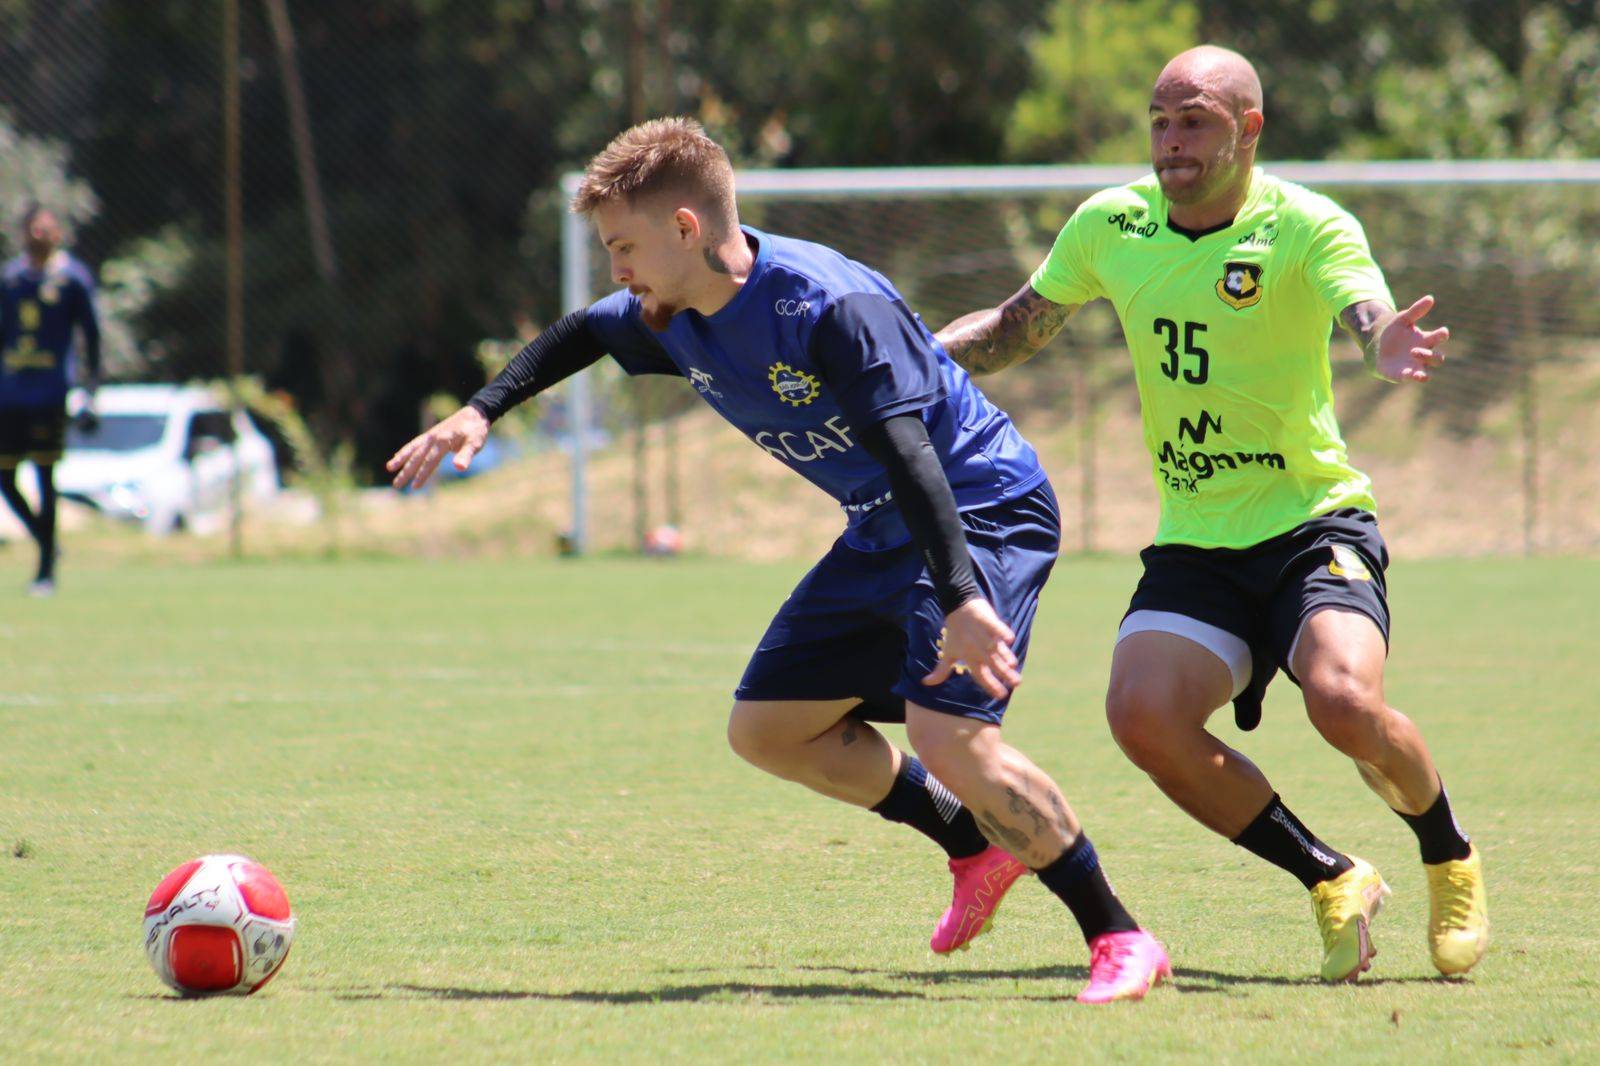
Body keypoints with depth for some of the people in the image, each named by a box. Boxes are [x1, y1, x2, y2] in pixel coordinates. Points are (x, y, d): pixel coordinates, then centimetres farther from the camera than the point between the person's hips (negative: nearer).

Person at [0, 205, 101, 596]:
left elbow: (91, 335, -1)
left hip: (50, 394, -5)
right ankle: (45, 543, 24)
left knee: (45, 476, -6)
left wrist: (91, 391, -8)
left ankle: (47, 570, 0)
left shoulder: (73, 277, 0)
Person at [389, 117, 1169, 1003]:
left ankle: (1120, 939, -18)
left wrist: (960, 599, -42)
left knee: (945, 731, -27)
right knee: (767, 729, 12)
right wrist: (480, 412, 18)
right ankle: (978, 850, 25)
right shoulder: (676, 316, -1)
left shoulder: (828, 304, -28)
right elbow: (581, 335, 23)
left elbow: (906, 449, -34)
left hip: (984, 509, -10)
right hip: (885, 533, 10)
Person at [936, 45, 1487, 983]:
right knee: (1144, 714, -21)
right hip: (1194, 545, 4)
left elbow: (1369, 314, -31)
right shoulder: (1109, 225, 3)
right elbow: (1022, 324, 19)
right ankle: (1332, 881, -1)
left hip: (1315, 520, -4)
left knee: (1344, 700, -29)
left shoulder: (1308, 228, -12)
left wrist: (1389, 349, -55)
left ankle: (1452, 860, 4)